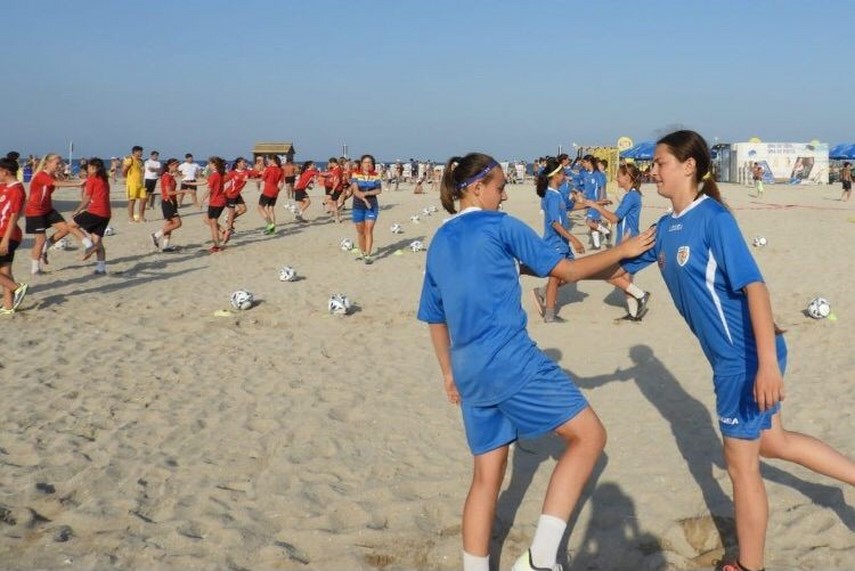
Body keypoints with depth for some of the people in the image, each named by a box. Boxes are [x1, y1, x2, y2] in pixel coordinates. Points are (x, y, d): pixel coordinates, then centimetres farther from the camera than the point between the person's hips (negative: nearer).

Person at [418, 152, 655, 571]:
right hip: (512, 363, -8)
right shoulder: (500, 226, -2)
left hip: (470, 374, 8)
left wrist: (449, 373, 32)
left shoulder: (438, 244, 17)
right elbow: (567, 271, 2)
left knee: (487, 474, 16)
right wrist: (623, 250, 14)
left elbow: (436, 318, 22)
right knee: (588, 436, 1)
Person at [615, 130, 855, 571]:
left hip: (747, 357, -8)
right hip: (729, 356, 8)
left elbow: (754, 285, -25)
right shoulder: (666, 227, 5)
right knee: (773, 443, 24)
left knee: (741, 462, 7)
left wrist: (768, 363, -30)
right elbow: (620, 265, 14)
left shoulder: (713, 217, -19)